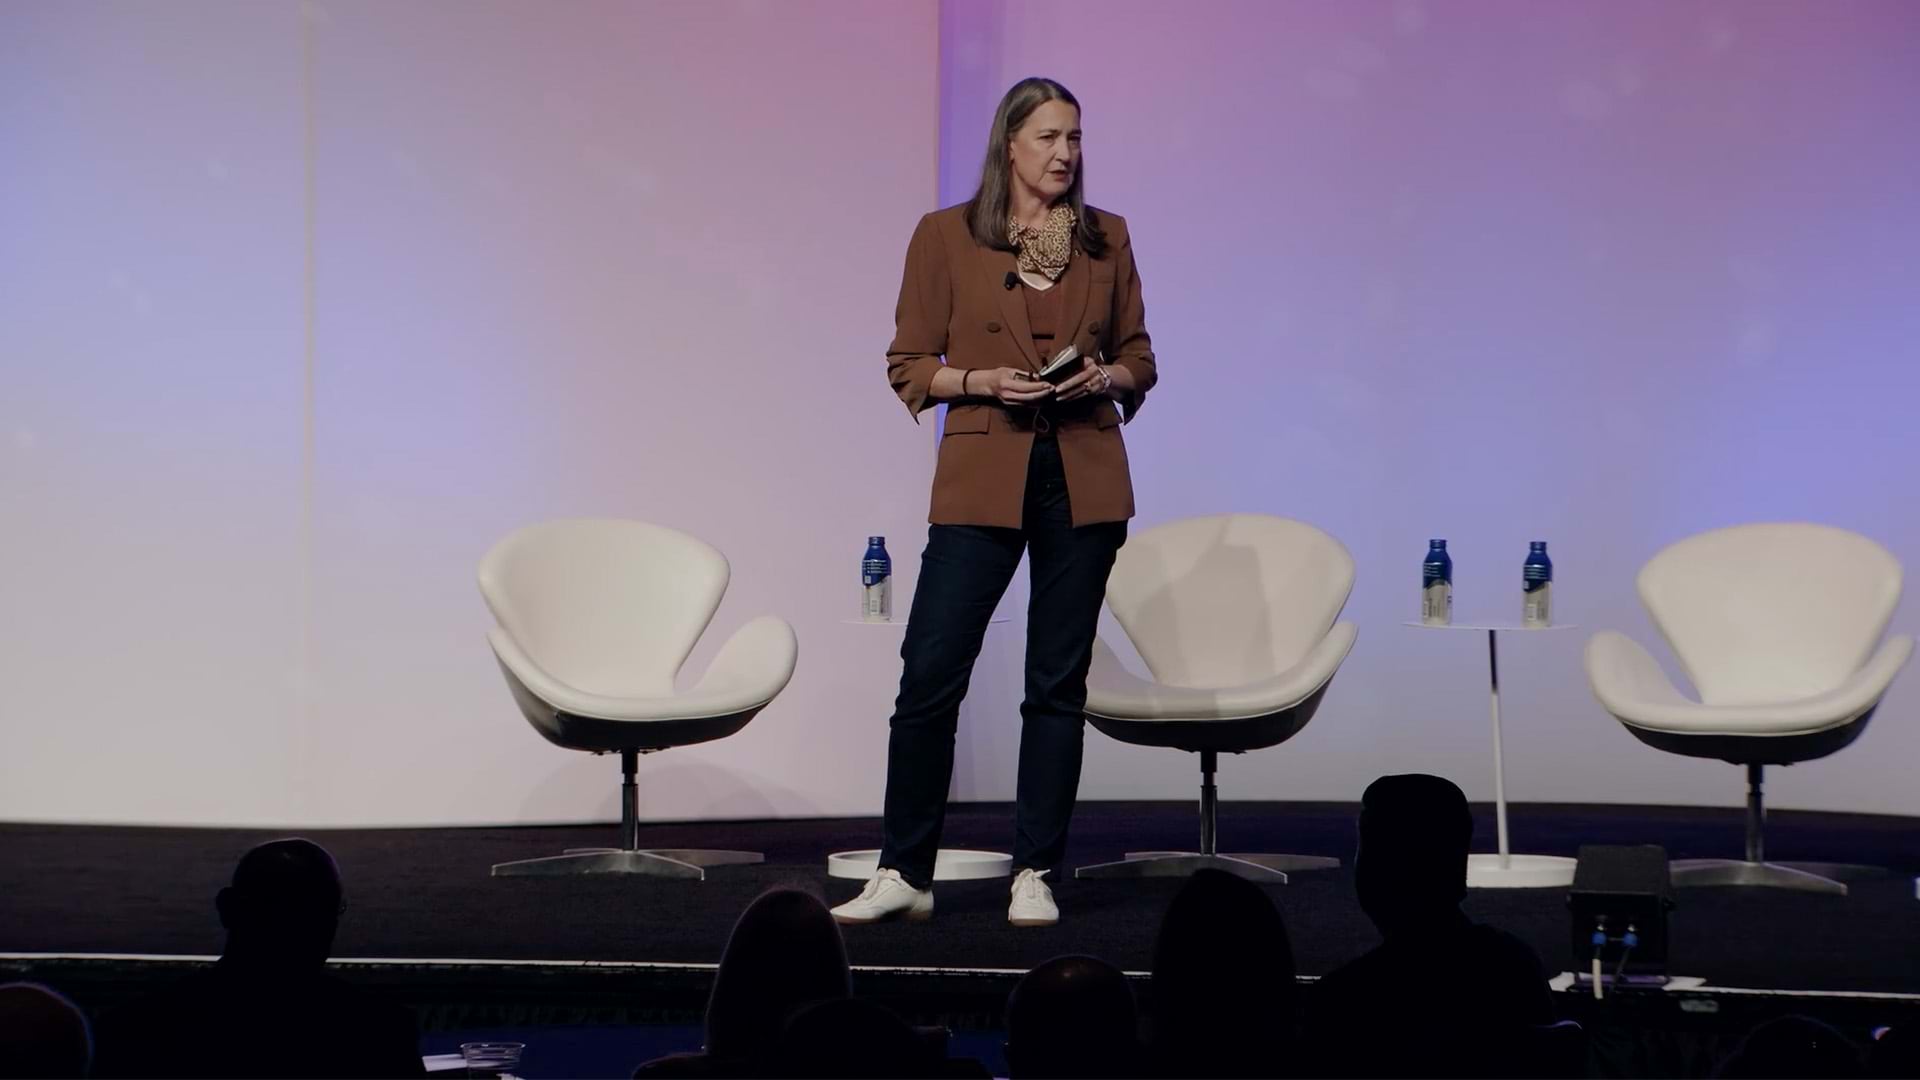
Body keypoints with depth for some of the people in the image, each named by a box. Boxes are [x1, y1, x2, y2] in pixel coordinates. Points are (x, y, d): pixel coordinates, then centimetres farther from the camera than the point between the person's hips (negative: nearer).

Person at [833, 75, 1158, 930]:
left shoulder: (1105, 239, 9)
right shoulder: (946, 235, 1)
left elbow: (1139, 360, 14)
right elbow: (909, 365, 3)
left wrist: (1105, 377, -7)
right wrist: (984, 381, -14)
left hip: (1084, 478, 2)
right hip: (982, 477, -2)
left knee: (1058, 683, 4)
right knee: (929, 673, -6)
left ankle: (1034, 876, 13)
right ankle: (903, 874, 5)